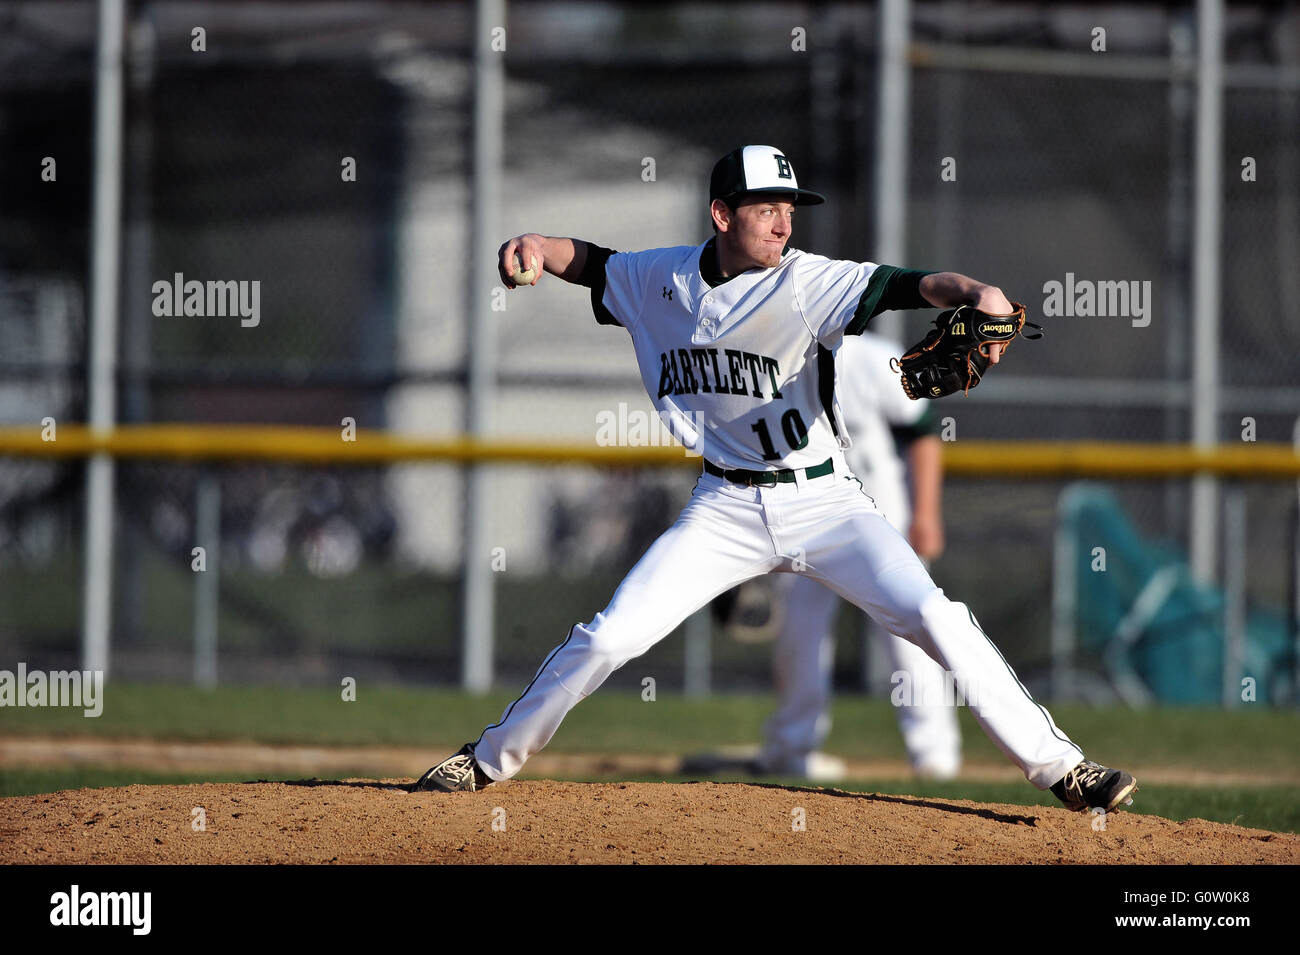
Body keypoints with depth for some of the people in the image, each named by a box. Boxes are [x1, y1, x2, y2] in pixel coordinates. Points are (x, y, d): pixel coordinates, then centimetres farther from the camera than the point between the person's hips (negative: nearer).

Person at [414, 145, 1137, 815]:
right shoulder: (664, 279, 0)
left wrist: (976, 293, -50)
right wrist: (534, 246, -5)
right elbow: (588, 262, 17)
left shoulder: (807, 282, -14)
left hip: (825, 502, -3)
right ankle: (492, 759, 15)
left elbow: (908, 286, -29)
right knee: (608, 638, -5)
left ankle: (1058, 767, -11)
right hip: (726, 506, 3)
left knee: (934, 619, -18)